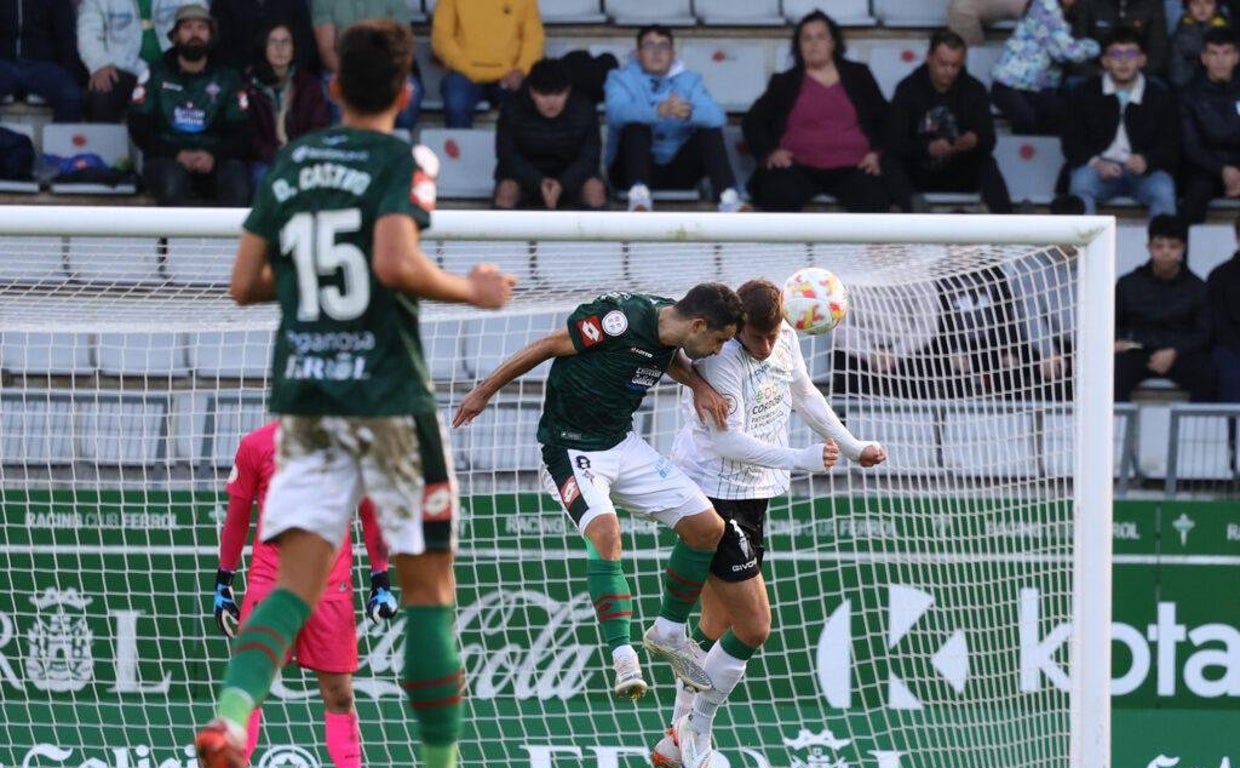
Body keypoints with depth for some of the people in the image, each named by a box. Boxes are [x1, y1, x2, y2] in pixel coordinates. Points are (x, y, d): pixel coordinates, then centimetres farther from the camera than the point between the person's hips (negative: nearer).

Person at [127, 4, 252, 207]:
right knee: (172, 179, -36)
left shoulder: (228, 78, 11)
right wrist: (177, 154, -15)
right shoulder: (156, 75, 8)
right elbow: (139, 129, 1)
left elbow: (241, 134, 4)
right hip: (166, 160, -1)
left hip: (213, 162, 1)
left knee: (236, 175, -32)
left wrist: (214, 156, -17)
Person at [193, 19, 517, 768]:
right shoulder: (402, 160, -5)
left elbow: (245, 284, 11)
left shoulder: (289, 163, 11)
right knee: (428, 583, 6)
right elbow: (397, 263, -21)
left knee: (296, 580, -2)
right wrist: (472, 291, -6)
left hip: (302, 396, 5)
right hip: (389, 397, -4)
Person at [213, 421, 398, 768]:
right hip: (268, 580, 0)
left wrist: (381, 580, 5)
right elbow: (236, 516, 10)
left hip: (332, 584, 0)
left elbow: (371, 515, 10)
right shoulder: (256, 446, 4)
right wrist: (222, 581, 9)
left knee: (339, 694, 1)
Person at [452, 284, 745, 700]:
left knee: (706, 526, 1)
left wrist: (698, 385, -2)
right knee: (604, 531, -32)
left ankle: (668, 631, 19)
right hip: (570, 449, -8)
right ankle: (623, 658, -31)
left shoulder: (670, 328, -3)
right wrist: (484, 392, -5)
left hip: (625, 446, 8)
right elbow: (545, 346, -14)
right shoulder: (620, 319, -25)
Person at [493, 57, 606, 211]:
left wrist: (562, 184, -33)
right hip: (527, 177, -1)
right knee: (506, 189, -32)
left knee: (595, 187, -29)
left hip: (570, 177, 1)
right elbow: (508, 156, -15)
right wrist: (539, 183, -31)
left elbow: (589, 158, -15)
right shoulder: (512, 111, -16)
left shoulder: (584, 112, -14)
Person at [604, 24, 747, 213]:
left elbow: (718, 117, -13)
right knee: (635, 125, -28)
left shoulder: (689, 81, 8)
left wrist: (689, 113, -38)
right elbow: (616, 112, -25)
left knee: (710, 130, -17)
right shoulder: (621, 79, 1)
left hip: (677, 173, 3)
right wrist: (659, 111, -44)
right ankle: (638, 196, -50)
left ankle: (728, 198, -35)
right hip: (632, 170, -3)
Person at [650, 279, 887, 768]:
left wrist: (853, 447, 28)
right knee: (753, 628, -9)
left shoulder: (786, 340, 2)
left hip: (750, 494, 9)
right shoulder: (721, 360, -24)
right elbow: (729, 441, -27)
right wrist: (801, 460, -31)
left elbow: (803, 395, 21)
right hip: (714, 495, -9)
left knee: (717, 626, 15)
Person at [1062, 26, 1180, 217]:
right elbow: (1071, 142, 4)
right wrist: (1095, 163, -17)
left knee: (1163, 191, -32)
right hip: (1100, 168, 0)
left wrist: (1147, 160, -20)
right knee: (1080, 183, -33)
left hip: (1143, 170, 0)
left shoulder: (1160, 96, 5)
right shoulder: (1084, 94, 7)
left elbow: (1171, 145, 2)